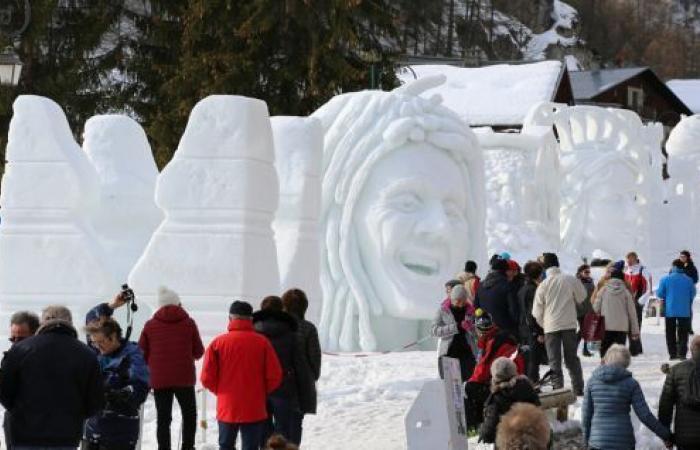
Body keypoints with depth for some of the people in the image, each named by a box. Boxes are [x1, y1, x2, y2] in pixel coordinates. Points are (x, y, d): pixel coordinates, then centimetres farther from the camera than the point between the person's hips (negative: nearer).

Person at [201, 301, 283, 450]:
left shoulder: (218, 342, -6)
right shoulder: (262, 342, -7)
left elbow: (207, 378, -5)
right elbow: (274, 376, -6)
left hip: (226, 409, 1)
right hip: (254, 410, -1)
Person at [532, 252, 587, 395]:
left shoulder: (543, 285, -9)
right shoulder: (571, 280, -6)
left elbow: (537, 311, -4)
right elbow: (582, 297, 9)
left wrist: (542, 324, 14)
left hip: (551, 326, -2)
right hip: (569, 324, 2)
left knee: (554, 361, 5)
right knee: (572, 358, 15)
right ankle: (578, 389, 16)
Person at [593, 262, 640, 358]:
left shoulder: (603, 290, -1)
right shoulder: (626, 291, 0)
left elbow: (596, 308, 0)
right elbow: (632, 312, 3)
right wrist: (635, 331, 9)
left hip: (606, 327, 0)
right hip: (622, 327, 0)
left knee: (605, 352, 7)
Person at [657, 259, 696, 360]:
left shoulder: (665, 279, -8)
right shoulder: (688, 280, -5)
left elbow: (659, 294, -3)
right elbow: (693, 295, 4)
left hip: (670, 311, 0)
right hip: (684, 311, 0)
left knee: (670, 333, 10)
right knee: (683, 333, 7)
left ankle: (672, 353, 8)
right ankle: (682, 353, -1)